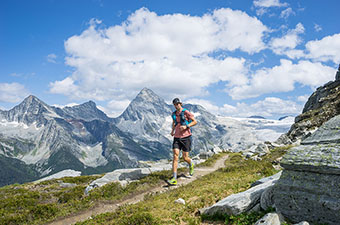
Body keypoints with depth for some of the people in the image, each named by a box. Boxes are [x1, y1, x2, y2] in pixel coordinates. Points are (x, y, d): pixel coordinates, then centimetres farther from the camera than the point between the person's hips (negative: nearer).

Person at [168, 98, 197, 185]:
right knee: (175, 156, -11)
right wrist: (172, 130, 13)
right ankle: (174, 179, -14)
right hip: (177, 138, 4)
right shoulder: (174, 114, 9)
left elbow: (195, 122, -4)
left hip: (186, 137, -4)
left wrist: (186, 126, -18)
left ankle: (191, 165, 41)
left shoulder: (186, 112, -7)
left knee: (185, 158, 1)